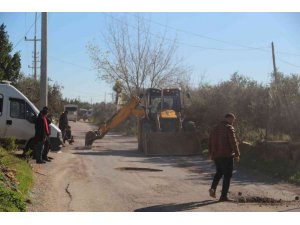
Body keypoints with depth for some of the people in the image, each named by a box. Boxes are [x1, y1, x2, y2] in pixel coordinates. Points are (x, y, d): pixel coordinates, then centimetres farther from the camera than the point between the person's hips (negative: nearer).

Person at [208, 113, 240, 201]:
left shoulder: (215, 128, 14)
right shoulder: (229, 128, -8)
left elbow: (210, 142, 18)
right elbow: (233, 142, -16)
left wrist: (210, 154, 25)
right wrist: (237, 154, -13)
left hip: (216, 155, 7)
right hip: (227, 155, -7)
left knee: (219, 172, 24)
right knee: (227, 175, 1)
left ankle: (213, 188, 6)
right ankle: (223, 196, 0)